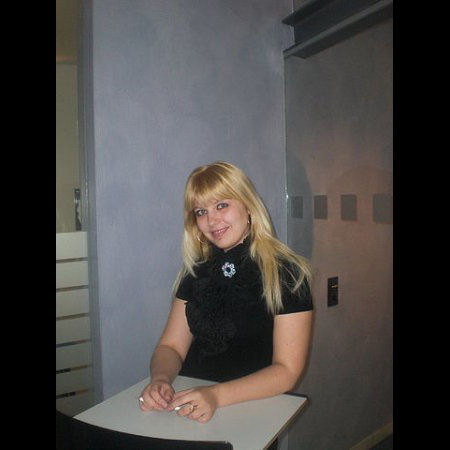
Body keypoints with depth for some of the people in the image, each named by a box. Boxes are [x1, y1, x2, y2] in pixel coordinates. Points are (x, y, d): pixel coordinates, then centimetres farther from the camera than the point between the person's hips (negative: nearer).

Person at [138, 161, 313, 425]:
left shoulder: (286, 273, -9)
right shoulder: (197, 270, 7)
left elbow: (287, 371, -11)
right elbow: (171, 346, 7)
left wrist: (216, 395, -23)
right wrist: (160, 379, -15)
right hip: (190, 401, 4)